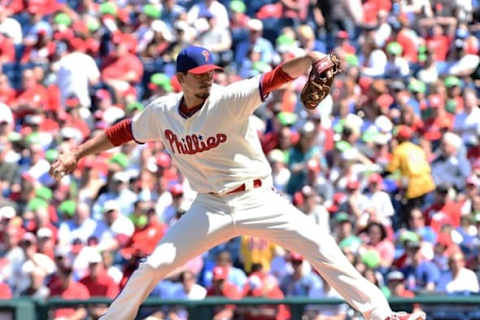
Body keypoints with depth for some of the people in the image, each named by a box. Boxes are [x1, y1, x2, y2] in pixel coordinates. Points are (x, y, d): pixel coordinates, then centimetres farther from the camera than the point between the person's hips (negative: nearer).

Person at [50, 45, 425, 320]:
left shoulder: (229, 99, -16)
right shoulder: (161, 111, -4)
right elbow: (123, 132, 12)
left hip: (258, 200, -3)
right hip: (210, 208, 3)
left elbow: (277, 76, -30)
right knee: (154, 266, -7)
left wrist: (310, 59, -49)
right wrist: (76, 154, 7)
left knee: (321, 247, -16)